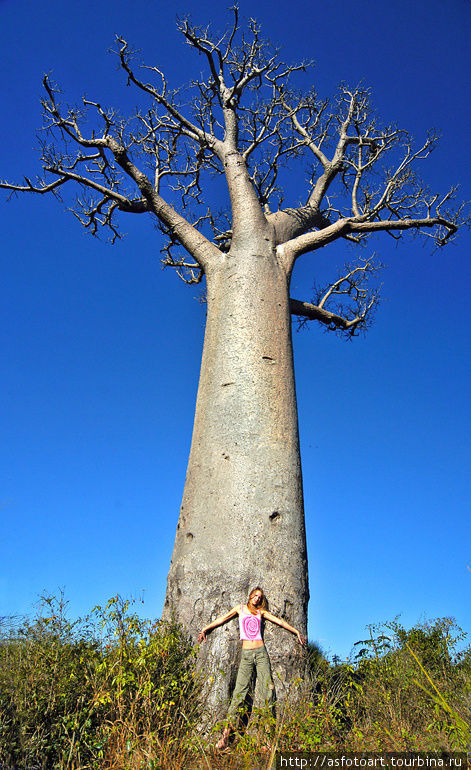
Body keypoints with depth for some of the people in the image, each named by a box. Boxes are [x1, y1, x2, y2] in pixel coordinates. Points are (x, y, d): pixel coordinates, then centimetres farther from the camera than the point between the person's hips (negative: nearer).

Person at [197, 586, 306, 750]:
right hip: (246, 654, -2)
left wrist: (297, 632, 22)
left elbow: (280, 621, 18)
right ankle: (226, 733, -10)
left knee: (268, 689, -7)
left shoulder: (261, 612, 14)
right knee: (240, 691, -10)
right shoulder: (241, 608, 12)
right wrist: (205, 629, 16)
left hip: (261, 652, 2)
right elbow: (223, 618, 15)